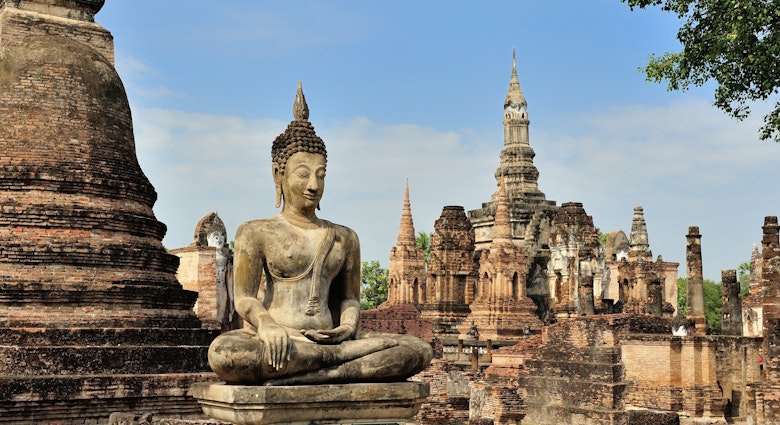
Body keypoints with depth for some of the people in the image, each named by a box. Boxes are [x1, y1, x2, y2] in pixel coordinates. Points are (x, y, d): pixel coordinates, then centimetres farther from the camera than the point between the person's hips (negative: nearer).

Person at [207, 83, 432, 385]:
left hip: (328, 340, 3)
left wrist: (348, 327, -6)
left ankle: (303, 378, -32)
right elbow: (244, 298, 1)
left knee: (419, 350, -21)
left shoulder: (344, 238, 21)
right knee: (222, 353, -39)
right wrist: (266, 325, -22)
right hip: (279, 346, -3)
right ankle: (340, 358, -29)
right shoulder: (256, 233, 10)